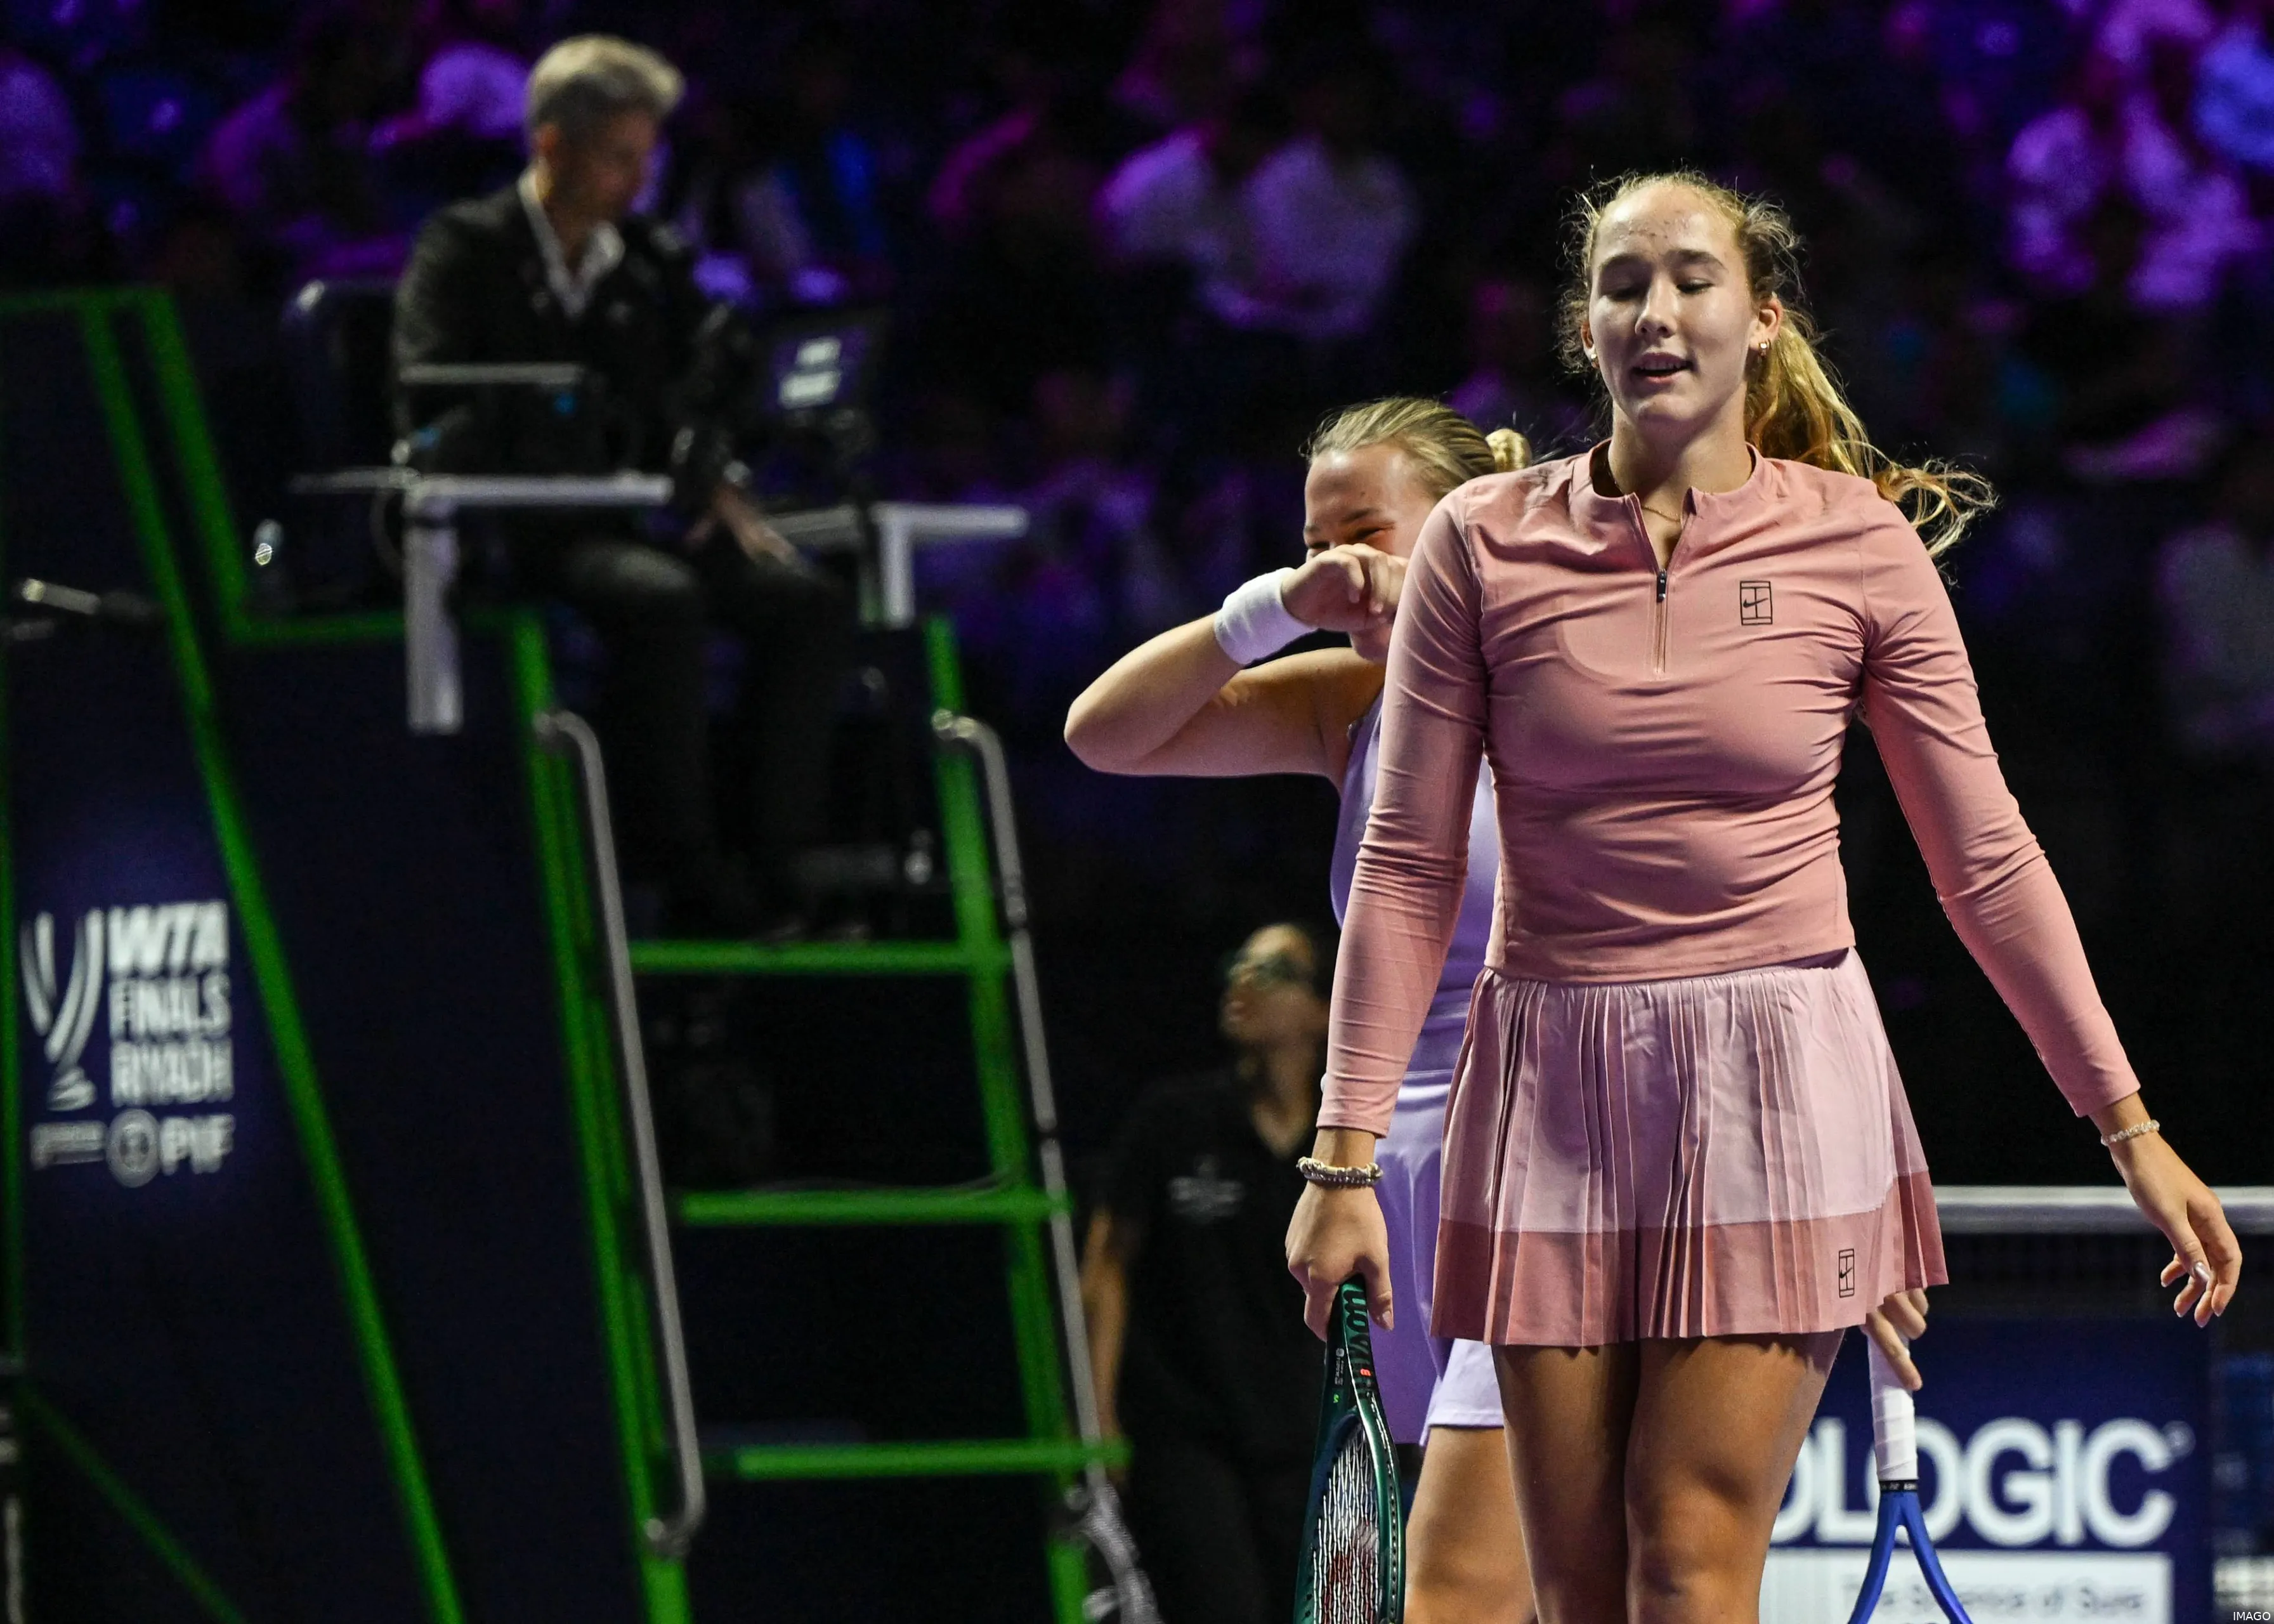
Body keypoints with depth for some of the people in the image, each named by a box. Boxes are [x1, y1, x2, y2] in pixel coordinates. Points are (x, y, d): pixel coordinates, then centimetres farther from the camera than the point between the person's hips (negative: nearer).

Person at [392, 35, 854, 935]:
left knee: (811, 601, -19)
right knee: (661, 599, -36)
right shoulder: (467, 248, 3)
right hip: (514, 531, -6)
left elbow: (691, 405, 17)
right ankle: (684, 873, -31)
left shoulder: (653, 263, 19)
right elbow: (433, 420, -9)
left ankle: (770, 866, -22)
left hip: (634, 518, 6)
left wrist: (716, 488, -6)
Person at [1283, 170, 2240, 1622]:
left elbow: (1987, 862, 6)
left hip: (1782, 1086, -1)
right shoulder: (1484, 545, 1)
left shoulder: (1859, 544, 0)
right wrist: (1347, 1158, -2)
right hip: (1553, 1081, 1)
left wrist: (2131, 1129, 4)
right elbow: (1408, 871, 3)